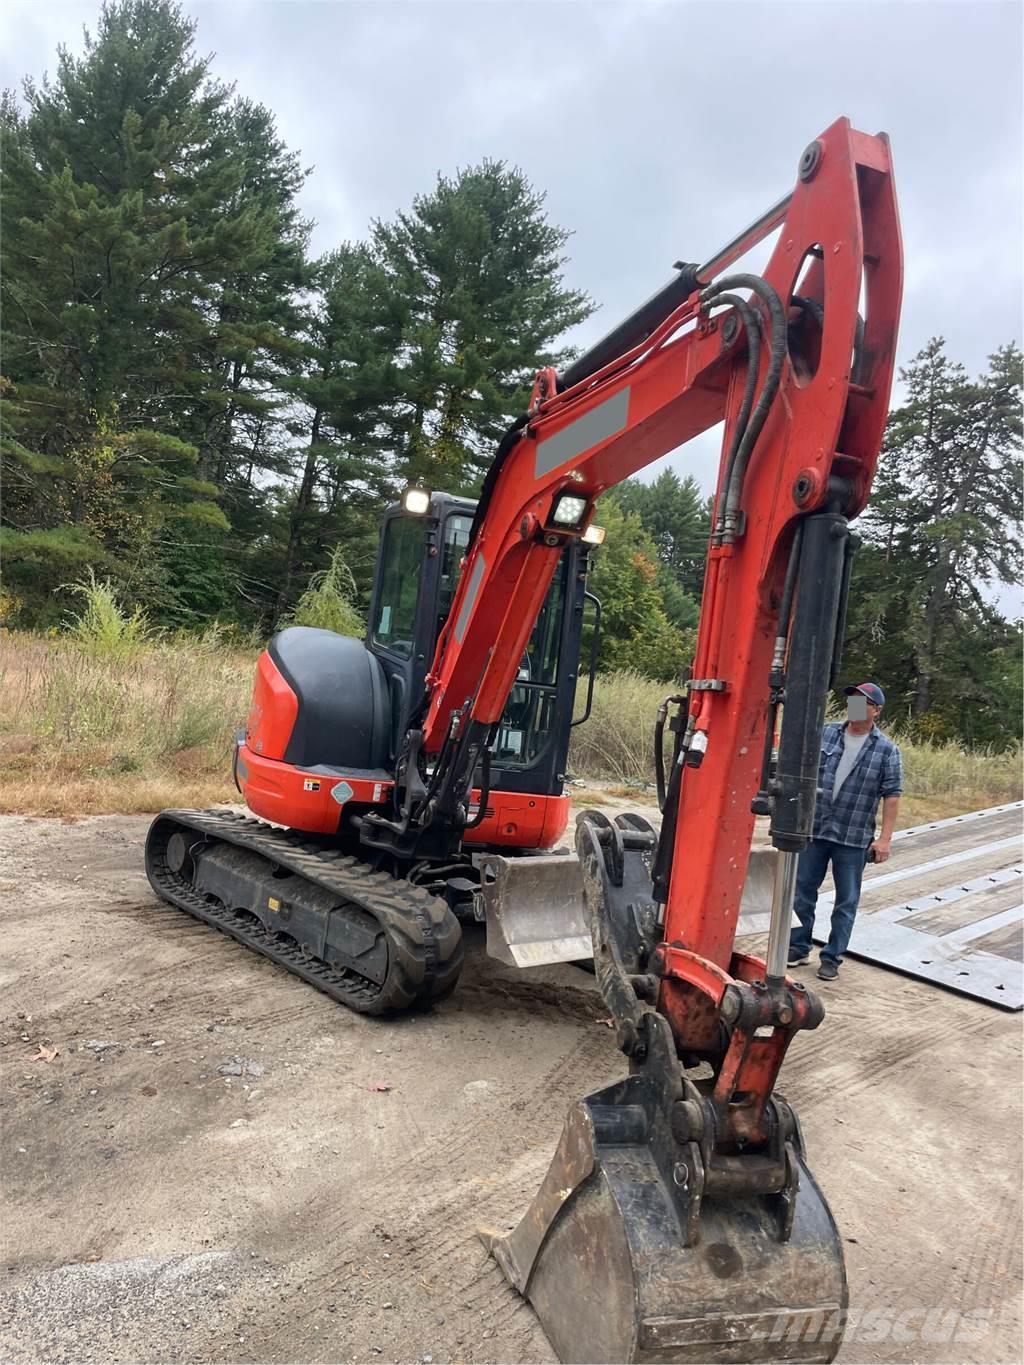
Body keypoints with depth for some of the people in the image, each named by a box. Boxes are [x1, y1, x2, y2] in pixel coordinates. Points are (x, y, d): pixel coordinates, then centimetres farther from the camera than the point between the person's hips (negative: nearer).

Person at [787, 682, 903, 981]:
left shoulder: (887, 750, -3)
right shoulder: (825, 734, 3)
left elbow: (892, 796, -4)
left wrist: (885, 838, -9)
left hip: (854, 838, -2)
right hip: (815, 830, 2)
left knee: (846, 901, 7)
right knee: (802, 892, 10)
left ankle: (832, 957, 19)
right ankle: (799, 947, 25)